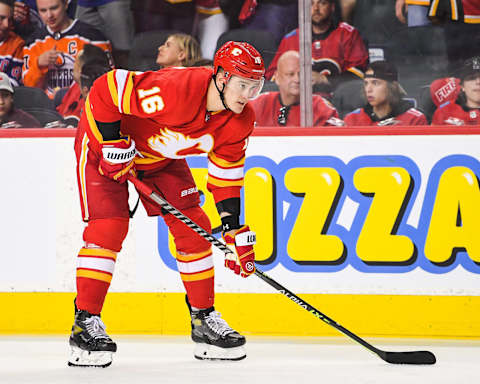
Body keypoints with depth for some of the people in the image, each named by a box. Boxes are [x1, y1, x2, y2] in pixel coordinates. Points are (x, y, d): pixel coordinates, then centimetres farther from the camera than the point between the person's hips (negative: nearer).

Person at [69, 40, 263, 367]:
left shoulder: (240, 121, -16)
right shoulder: (174, 89, -40)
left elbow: (226, 174, -4)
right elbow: (106, 89, -35)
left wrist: (235, 229, -9)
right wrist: (113, 144, -29)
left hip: (163, 156, 7)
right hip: (105, 143, -7)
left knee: (193, 227, 0)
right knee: (108, 227, -18)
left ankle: (204, 318, 13)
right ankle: (86, 322, -11)